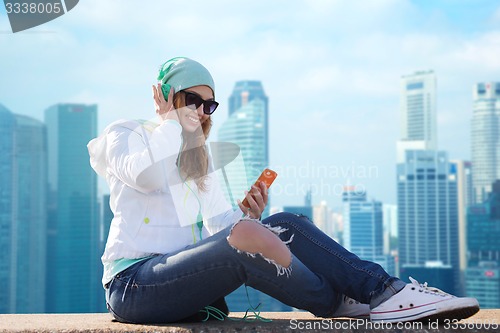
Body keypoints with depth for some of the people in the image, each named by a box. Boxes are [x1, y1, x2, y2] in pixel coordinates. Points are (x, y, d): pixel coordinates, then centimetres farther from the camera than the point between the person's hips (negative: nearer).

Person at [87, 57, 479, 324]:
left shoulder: (199, 159, 25)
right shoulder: (123, 134, 5)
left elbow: (219, 224, 15)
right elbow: (145, 175, -20)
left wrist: (245, 216, -6)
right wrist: (176, 123, -6)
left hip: (182, 273, 7)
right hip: (135, 283, -7)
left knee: (285, 225, -13)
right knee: (243, 238, -32)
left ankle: (383, 287, -18)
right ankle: (346, 304, -15)